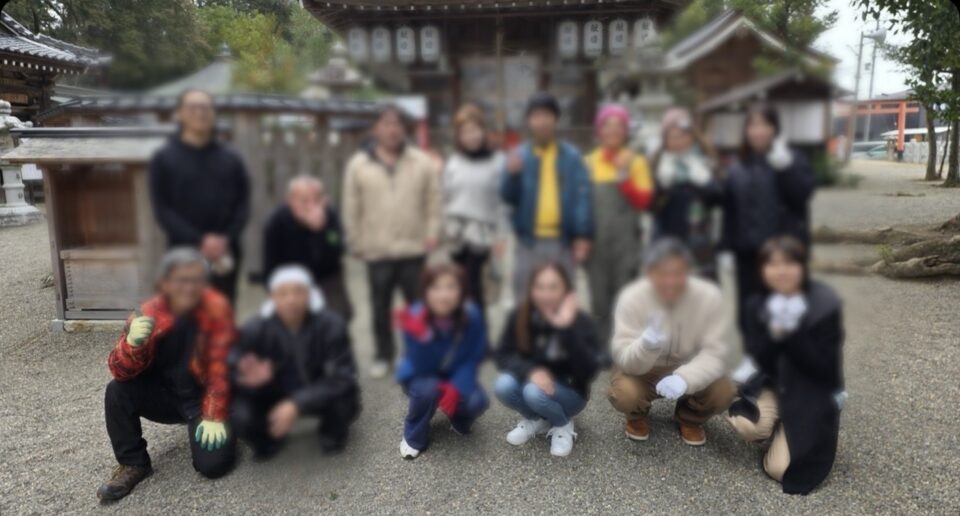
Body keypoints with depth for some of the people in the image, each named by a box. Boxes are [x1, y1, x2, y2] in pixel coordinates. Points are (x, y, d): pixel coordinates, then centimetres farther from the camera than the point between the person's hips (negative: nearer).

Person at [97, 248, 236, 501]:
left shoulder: (217, 308, -19)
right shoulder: (148, 314, -12)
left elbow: (220, 367, -16)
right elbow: (121, 373, -15)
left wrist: (215, 416, -19)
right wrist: (133, 343, -36)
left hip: (204, 397, -3)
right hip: (165, 394, 3)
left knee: (212, 464, -20)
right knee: (117, 391, -21)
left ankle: (223, 431, 16)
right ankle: (133, 464, -1)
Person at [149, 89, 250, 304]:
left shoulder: (231, 159, 11)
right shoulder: (164, 159, 5)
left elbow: (243, 204, 6)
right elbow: (162, 209, -2)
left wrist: (226, 238, -10)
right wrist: (200, 241, -14)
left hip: (225, 253, 2)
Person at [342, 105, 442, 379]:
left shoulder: (423, 162, 2)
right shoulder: (359, 164, 2)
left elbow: (434, 202, 2)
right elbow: (351, 208, 3)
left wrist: (432, 233, -5)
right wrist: (355, 242, 1)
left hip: (414, 248, 0)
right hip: (377, 250, 1)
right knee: (380, 306, 11)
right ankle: (383, 354, 27)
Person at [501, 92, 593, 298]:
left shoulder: (571, 156, 4)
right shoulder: (519, 156, 7)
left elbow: (583, 196, -2)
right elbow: (507, 196, 3)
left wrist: (583, 235, -9)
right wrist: (512, 175, -17)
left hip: (563, 242, 0)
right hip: (529, 242, 1)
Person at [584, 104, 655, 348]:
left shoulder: (636, 162, 5)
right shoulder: (588, 162, 9)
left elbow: (643, 201, -3)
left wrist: (623, 175, -14)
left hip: (625, 240, -1)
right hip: (595, 240, 2)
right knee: (599, 298, 6)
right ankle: (601, 349, 17)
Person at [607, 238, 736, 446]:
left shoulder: (709, 296, -23)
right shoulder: (631, 298, -26)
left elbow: (717, 352, -23)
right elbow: (625, 359, -28)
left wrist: (685, 378, -42)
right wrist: (647, 345, -51)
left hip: (689, 369, 1)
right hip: (643, 370, -1)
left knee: (723, 392, -25)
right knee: (624, 394, -30)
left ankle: (691, 418, 12)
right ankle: (637, 417, 10)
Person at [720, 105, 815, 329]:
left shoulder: (793, 160, 0)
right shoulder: (737, 169, 9)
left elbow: (802, 195, -14)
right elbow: (729, 212, 10)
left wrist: (785, 166, -23)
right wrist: (728, 250, 7)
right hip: (748, 252, 3)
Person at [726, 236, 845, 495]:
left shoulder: (825, 305, -16)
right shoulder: (757, 306, -7)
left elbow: (824, 368, -18)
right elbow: (761, 362, -10)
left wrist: (792, 334, -31)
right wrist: (774, 334, -29)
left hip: (812, 391, -3)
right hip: (774, 384, 3)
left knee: (779, 469, -15)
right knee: (748, 425, -29)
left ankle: (804, 432, 16)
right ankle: (781, 427, 7)